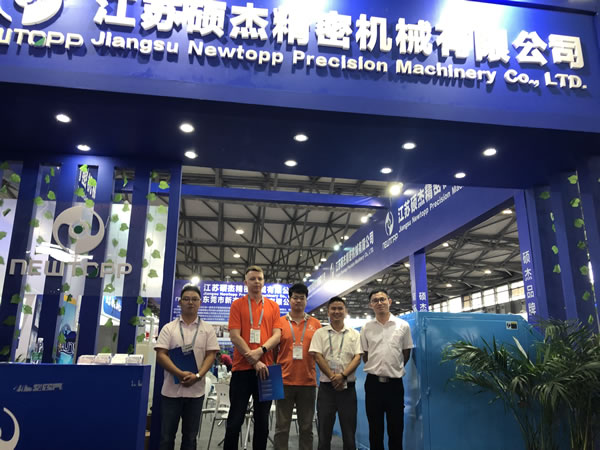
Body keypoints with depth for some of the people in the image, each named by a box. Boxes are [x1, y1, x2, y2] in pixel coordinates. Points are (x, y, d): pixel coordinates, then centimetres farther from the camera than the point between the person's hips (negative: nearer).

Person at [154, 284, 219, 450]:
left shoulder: (207, 329, 5)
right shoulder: (169, 328, 3)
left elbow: (211, 355, 0)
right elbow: (161, 355, -5)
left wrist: (197, 376, -16)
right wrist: (180, 374, -18)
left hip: (196, 391, 1)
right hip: (171, 390, -1)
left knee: (190, 436, 11)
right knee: (166, 435, 7)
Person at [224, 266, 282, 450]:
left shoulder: (273, 306, 10)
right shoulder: (237, 305, 2)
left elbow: (277, 335, 3)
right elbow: (235, 336, -6)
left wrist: (261, 351, -16)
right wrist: (254, 361, -13)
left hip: (266, 368, 3)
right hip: (242, 368, -2)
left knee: (262, 420, 10)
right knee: (235, 419, 2)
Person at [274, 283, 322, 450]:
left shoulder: (315, 324, 7)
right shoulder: (280, 322, 4)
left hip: (308, 381, 1)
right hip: (285, 381, -1)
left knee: (306, 427, 10)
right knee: (282, 426, 5)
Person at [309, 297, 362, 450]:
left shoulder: (354, 334, 6)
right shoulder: (320, 333, 4)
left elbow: (358, 357, -2)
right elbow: (318, 356, -4)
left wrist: (343, 375, -15)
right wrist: (332, 376, -14)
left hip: (348, 387, 1)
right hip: (326, 386, 0)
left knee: (349, 430, 6)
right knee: (324, 430, 6)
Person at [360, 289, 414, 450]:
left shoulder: (403, 325, 0)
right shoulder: (366, 328, 2)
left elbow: (406, 353, 9)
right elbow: (364, 355, 10)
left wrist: (395, 369, 10)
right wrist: (376, 369, 9)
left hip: (395, 382, -1)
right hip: (373, 382, 1)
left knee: (396, 428, 6)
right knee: (375, 429, 10)